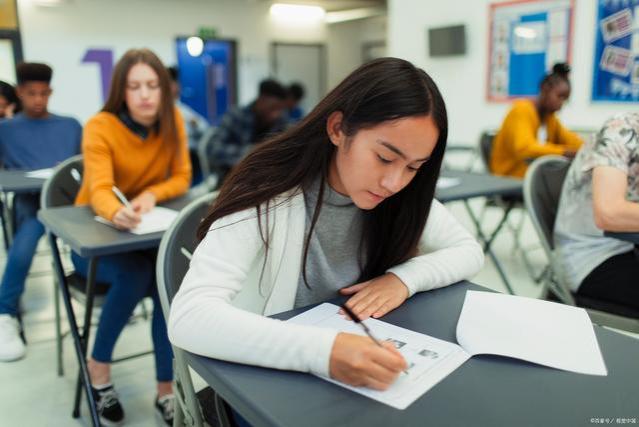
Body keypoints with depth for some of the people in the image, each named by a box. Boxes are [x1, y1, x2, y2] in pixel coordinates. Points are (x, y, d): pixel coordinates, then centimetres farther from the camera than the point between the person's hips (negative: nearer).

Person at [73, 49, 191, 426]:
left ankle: (167, 389, -12)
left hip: (147, 230, 3)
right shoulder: (100, 127, -19)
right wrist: (117, 213, -53)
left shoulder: (172, 120, -6)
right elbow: (100, 191, -30)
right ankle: (99, 366, -6)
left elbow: (181, 178, -4)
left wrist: (152, 194, -25)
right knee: (135, 274, -32)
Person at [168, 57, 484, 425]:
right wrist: (323, 350, -44)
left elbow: (470, 251, 2)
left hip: (359, 377, 4)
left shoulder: (401, 197, -8)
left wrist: (404, 277, -16)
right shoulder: (268, 194, -23)